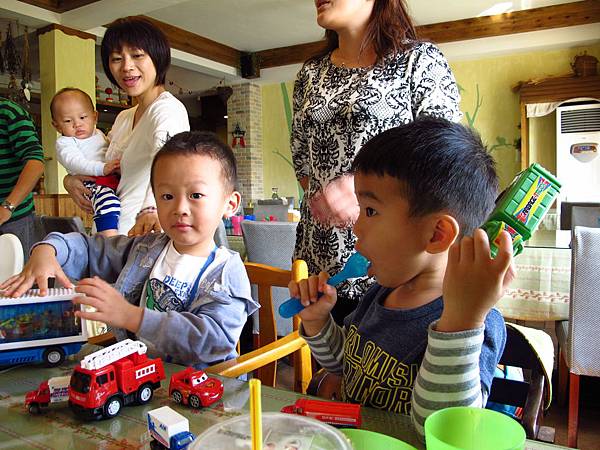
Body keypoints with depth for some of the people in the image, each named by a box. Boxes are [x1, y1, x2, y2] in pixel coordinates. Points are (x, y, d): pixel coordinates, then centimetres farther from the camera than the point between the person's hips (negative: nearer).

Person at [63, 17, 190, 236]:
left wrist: (151, 209, -52)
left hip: (141, 232, -7)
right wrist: (71, 179, 9)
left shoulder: (168, 108, -12)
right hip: (110, 234, 7)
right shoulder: (123, 118, 15)